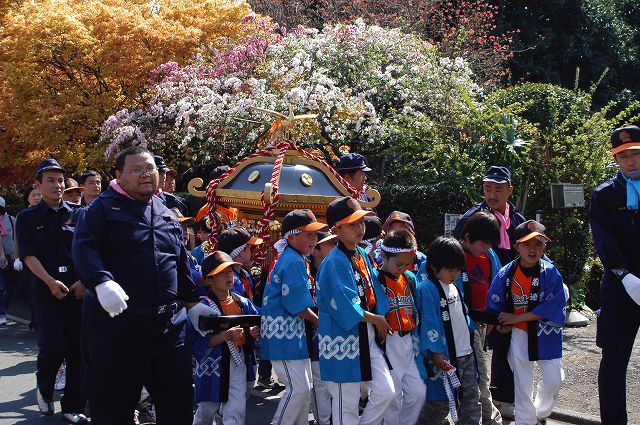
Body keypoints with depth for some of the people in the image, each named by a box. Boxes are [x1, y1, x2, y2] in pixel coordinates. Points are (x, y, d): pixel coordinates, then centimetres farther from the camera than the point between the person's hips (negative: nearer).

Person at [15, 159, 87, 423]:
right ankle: (44, 389, 19)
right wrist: (50, 282, -14)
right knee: (52, 346, -12)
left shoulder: (78, 214, 10)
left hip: (78, 288, 2)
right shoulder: (28, 218, 6)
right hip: (45, 289, -2)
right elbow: (28, 255, -2)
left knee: (78, 347, 0)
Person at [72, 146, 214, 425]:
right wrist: (102, 283, -32)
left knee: (178, 397, 10)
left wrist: (193, 303, 22)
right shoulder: (102, 208, 0)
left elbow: (181, 265, 25)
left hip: (169, 322, 5)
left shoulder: (167, 214, 18)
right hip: (116, 319, -5)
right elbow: (83, 249, -16)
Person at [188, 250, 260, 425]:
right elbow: (197, 342, -19)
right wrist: (225, 336, -27)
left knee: (237, 411, -2)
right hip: (213, 364, -4)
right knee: (207, 410, 13)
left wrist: (255, 332, -7)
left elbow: (257, 324, 16)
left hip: (238, 361, 4)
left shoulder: (243, 303, 4)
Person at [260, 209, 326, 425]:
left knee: (304, 387, 16)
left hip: (294, 334, 11)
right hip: (284, 335, -11)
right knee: (299, 387, -10)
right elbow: (297, 306, -19)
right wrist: (320, 322, -6)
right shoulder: (295, 262, -17)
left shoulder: (286, 258, 14)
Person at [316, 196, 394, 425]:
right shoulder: (335, 262, -19)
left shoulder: (362, 254, 8)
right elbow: (346, 310, -23)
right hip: (344, 339, -8)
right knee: (346, 404, 3)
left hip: (368, 337, 8)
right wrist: (376, 320, -10)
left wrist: (381, 323, 1)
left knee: (386, 391, 7)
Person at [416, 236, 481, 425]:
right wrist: (436, 351, -20)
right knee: (441, 402, -2)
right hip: (444, 356, -8)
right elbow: (429, 322, -18)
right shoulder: (427, 289, -14)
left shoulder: (455, 287, 13)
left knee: (472, 398, 11)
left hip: (466, 354, 8)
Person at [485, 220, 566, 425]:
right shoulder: (506, 274, -7)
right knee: (522, 383, 9)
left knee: (553, 380, 5)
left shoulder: (550, 273, -13)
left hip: (546, 333, -1)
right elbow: (494, 305, 3)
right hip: (519, 333, 1)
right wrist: (501, 325, -14)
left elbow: (553, 308, -19)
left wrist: (516, 318, -20)